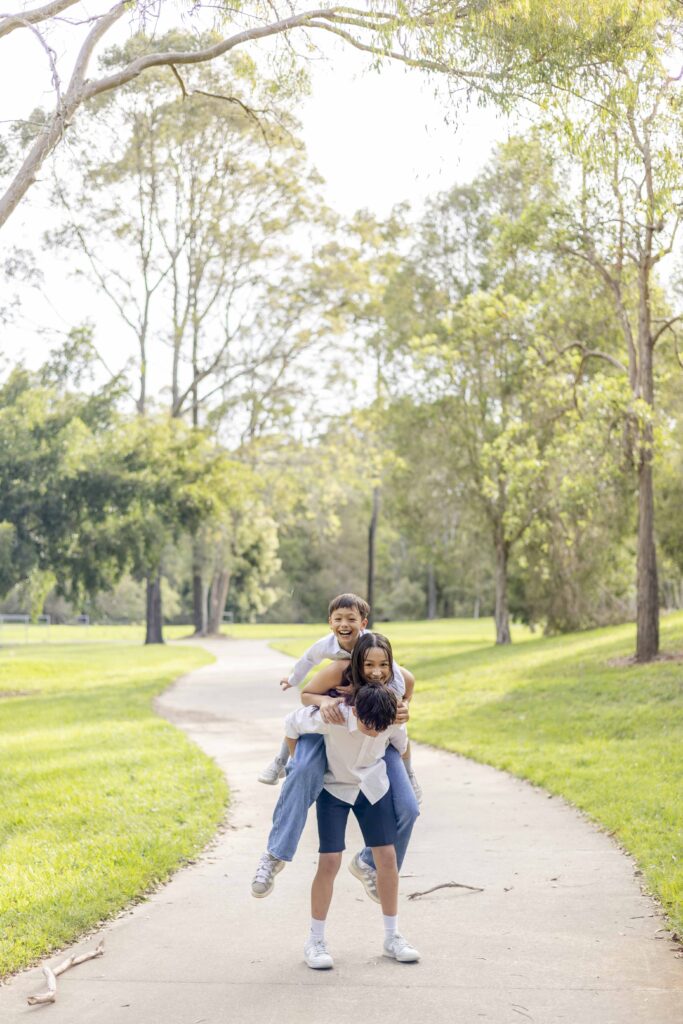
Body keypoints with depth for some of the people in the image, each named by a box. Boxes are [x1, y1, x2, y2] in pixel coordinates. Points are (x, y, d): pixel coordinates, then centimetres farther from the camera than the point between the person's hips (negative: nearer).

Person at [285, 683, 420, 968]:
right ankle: (315, 940, 4)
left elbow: (401, 744, 0)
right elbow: (292, 723, -16)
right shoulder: (331, 717, -34)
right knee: (330, 861, -11)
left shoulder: (392, 721, -24)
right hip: (334, 787, -3)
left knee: (388, 857, -2)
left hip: (374, 786, 3)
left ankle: (392, 937, 13)